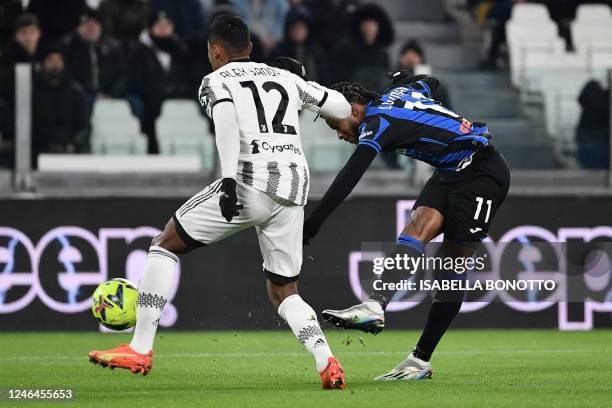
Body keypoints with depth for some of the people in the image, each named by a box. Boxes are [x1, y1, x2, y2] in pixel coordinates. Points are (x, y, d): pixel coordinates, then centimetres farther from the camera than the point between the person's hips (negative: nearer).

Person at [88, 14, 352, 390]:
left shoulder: (216, 81, 10)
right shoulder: (286, 78, 23)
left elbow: (226, 119, -13)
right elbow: (343, 109, 26)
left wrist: (228, 180, -23)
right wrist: (304, 88, 46)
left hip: (248, 181, -5)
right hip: (293, 190, 5)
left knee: (165, 246, 11)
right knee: (284, 292, 17)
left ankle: (141, 350, 5)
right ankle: (327, 361, -8)